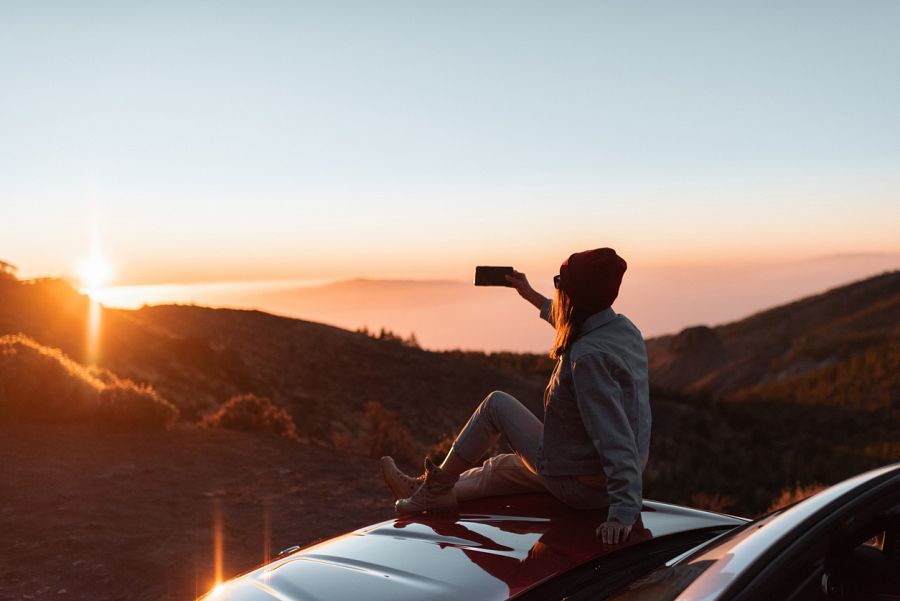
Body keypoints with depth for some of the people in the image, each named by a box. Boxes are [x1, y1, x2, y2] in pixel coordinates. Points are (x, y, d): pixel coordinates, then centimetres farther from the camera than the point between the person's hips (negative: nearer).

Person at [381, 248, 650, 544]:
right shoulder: (622, 328, -2)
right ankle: (433, 493, 39)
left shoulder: (589, 358, -30)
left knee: (497, 403, 5)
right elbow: (571, 323, 21)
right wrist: (532, 296, 31)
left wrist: (623, 512, -35)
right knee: (503, 467, 26)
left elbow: (617, 442, -34)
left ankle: (441, 480, 20)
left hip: (579, 485, -8)